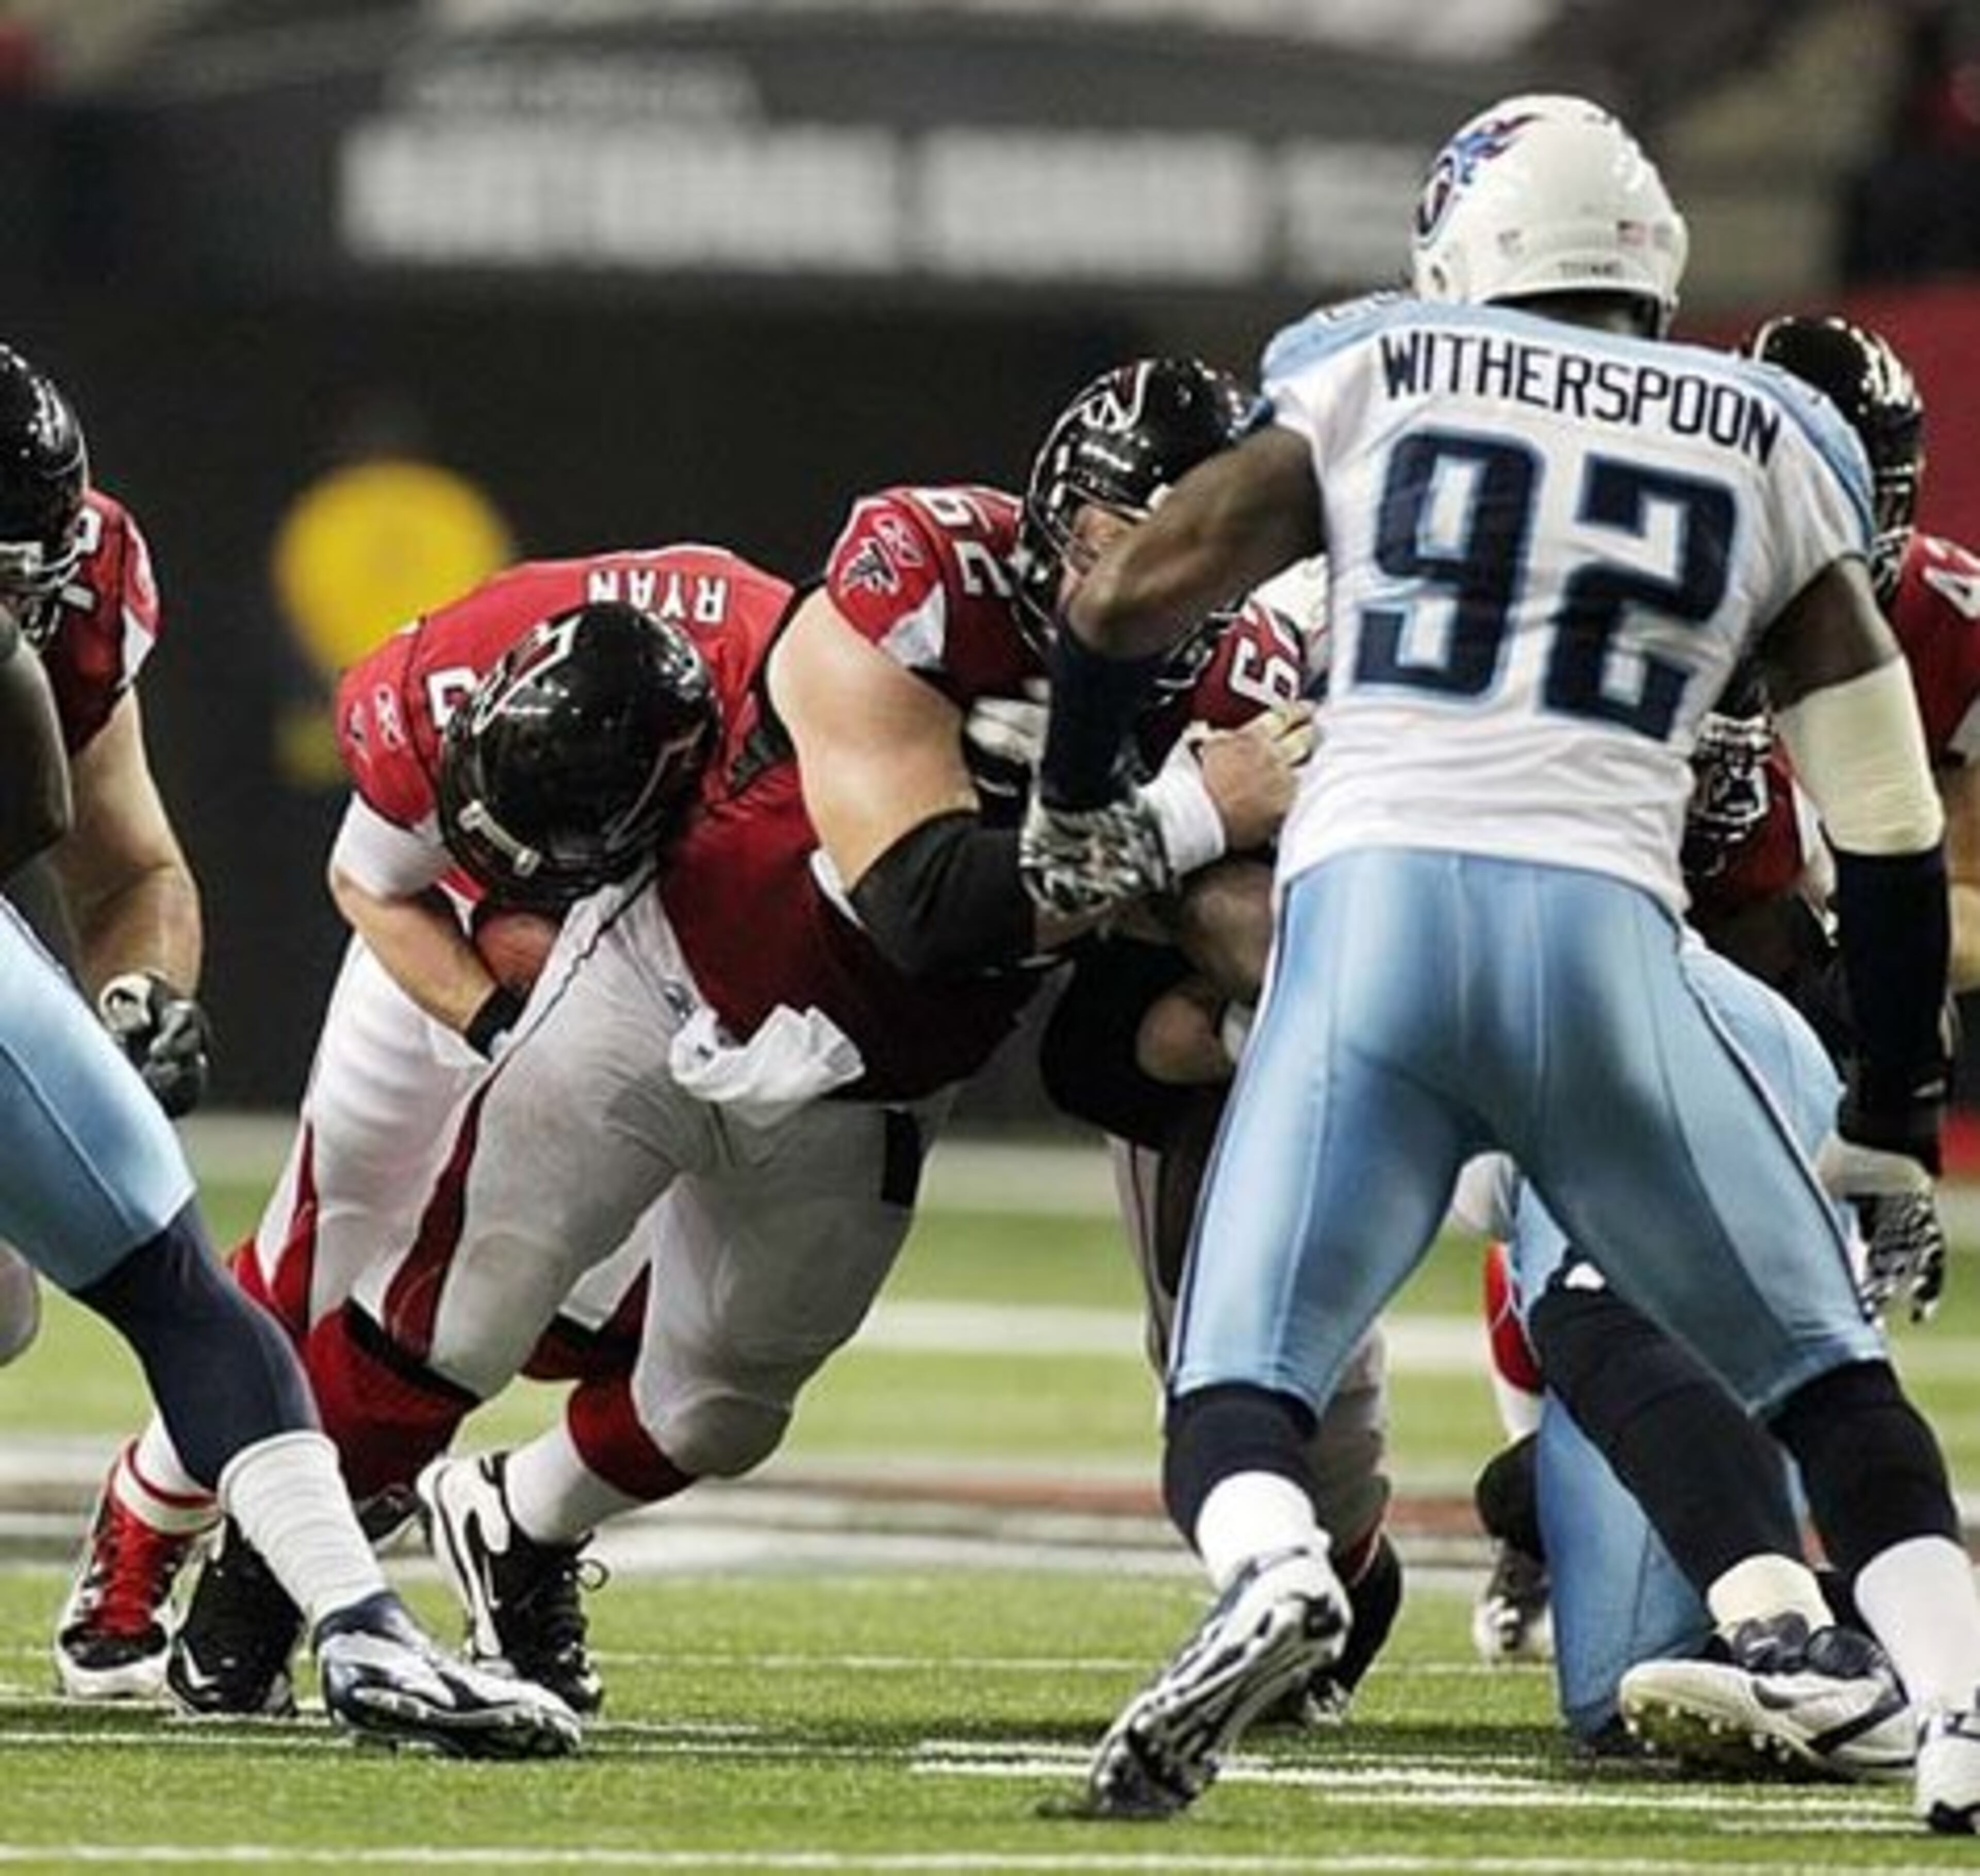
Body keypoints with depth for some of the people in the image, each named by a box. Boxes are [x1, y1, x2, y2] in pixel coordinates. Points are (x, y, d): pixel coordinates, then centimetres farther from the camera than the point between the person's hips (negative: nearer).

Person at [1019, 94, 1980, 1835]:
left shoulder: (1377, 385, 14)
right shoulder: (1771, 452, 17)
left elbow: (1125, 597, 10)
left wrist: (1074, 815, 30)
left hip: (1367, 916, -1)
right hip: (1604, 938, 1)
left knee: (1240, 1385, 3)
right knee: (1827, 1374, 15)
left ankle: (1271, 1575, -31)